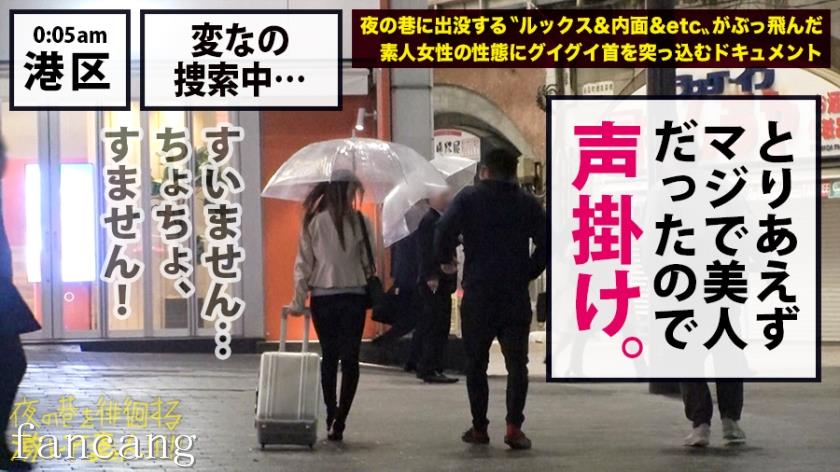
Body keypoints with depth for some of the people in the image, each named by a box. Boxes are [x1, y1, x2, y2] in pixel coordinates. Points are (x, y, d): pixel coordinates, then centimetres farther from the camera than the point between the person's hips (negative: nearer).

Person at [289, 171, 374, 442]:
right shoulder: (361, 222, -5)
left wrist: (299, 301, 3)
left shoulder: (313, 222, 0)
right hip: (353, 296, -2)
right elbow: (369, 263, -2)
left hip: (322, 297, 2)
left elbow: (303, 263, 0)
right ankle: (339, 422, -9)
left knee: (329, 358, 13)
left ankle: (331, 420, 12)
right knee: (349, 359, 2)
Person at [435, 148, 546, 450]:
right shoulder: (529, 204, 6)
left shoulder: (469, 198, -1)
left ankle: (479, 428, 12)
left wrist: (445, 261, 4)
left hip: (478, 293, -1)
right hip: (516, 296, 1)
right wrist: (527, 274, 12)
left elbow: (444, 230, -12)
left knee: (476, 362, 11)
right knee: (517, 362, 5)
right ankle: (514, 427, -6)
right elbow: (545, 245, 2)